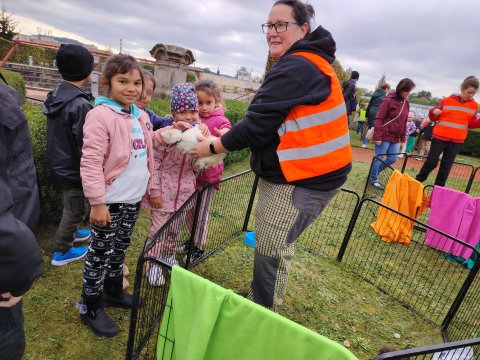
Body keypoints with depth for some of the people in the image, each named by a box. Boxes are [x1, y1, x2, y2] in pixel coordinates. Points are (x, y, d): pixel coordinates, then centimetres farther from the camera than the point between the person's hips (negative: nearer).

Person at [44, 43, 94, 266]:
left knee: (70, 205, 27)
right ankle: (61, 252, 23)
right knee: (75, 210, 9)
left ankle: (70, 233, 46)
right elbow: (84, 146, -23)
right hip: (73, 170, -8)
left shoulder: (55, 96, 3)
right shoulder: (80, 104, -25)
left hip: (57, 164, 9)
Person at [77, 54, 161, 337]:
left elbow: (149, 157, 15)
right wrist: (97, 202, -19)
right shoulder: (101, 115, -15)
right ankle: (91, 307, 25)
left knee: (119, 250, 21)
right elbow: (91, 162, -18)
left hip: (133, 199, 7)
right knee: (100, 254, 7)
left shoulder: (142, 117, 8)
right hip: (110, 201, -7)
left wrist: (153, 189, 17)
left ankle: (114, 292, 40)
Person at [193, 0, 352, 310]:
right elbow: (271, 119, 17)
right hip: (296, 172, 11)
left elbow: (259, 123, -21)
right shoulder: (308, 63, 17)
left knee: (273, 250, 1)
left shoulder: (296, 68, -18)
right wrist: (229, 134, 7)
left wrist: (214, 147, -6)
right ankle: (258, 299, 37)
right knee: (271, 245, 19)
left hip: (303, 177, -11)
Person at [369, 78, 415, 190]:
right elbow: (379, 119, -14)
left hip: (395, 138, 8)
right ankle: (373, 179, 19)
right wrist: (377, 136, -19)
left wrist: (403, 138, 15)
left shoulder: (406, 103, 12)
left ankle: (374, 172, 29)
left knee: (392, 159, 10)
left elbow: (404, 122, 18)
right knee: (379, 158, 1)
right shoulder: (388, 100, -11)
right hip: (385, 136, -8)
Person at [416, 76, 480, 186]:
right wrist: (433, 112, -19)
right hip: (440, 137, -3)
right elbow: (434, 118, 3)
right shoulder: (447, 100, -3)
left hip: (457, 141, 3)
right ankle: (417, 181, 14)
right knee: (431, 162, -3)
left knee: (446, 166, 6)